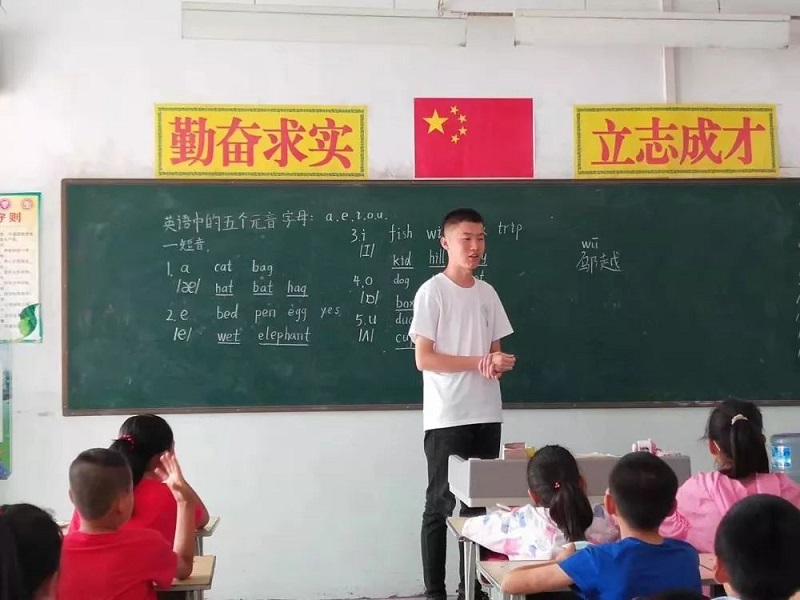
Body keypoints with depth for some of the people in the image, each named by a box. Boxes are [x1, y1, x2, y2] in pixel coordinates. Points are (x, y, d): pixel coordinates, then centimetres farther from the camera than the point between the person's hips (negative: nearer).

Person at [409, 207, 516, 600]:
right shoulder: (432, 292, -7)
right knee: (441, 505, 1)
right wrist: (480, 362, -15)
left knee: (479, 503, 10)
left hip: (486, 415, 6)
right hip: (446, 417, -6)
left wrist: (500, 364, -8)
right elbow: (424, 359, -11)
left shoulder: (487, 293, 12)